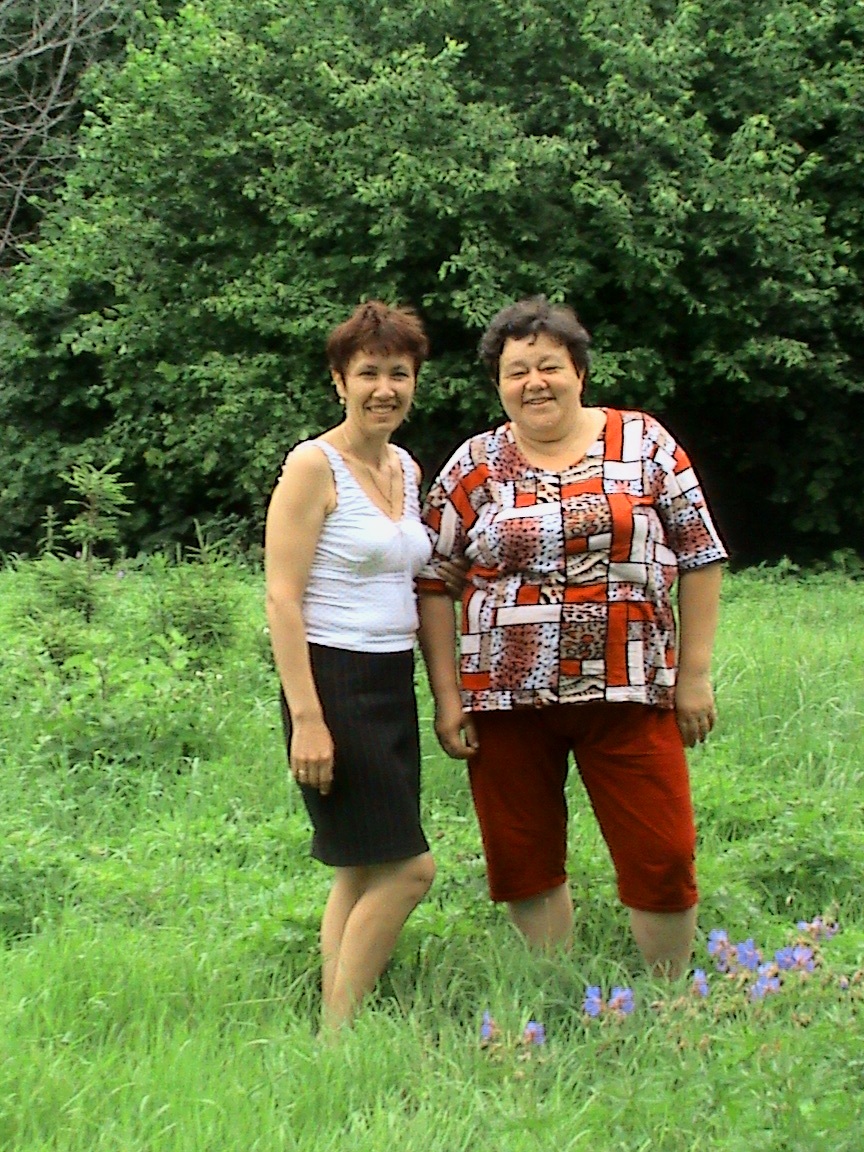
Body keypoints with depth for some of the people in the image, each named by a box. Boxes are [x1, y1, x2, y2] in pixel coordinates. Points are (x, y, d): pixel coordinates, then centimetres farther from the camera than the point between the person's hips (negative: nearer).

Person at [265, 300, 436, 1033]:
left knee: (365, 870, 10)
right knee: (408, 866, -8)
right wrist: (306, 718, -20)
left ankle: (340, 1023, 18)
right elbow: (282, 598, -15)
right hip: (333, 684, -8)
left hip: (394, 684, 8)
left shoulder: (408, 469, 12)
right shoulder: (314, 466, -11)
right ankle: (337, 1031, 3)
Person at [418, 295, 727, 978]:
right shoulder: (474, 466, 5)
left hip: (627, 691, -1)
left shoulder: (643, 444, 4)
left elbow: (700, 558, 4)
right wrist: (447, 696, -1)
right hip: (506, 696, 1)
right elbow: (432, 582, 5)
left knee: (662, 858, -1)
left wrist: (694, 674, -1)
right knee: (524, 865, 7)